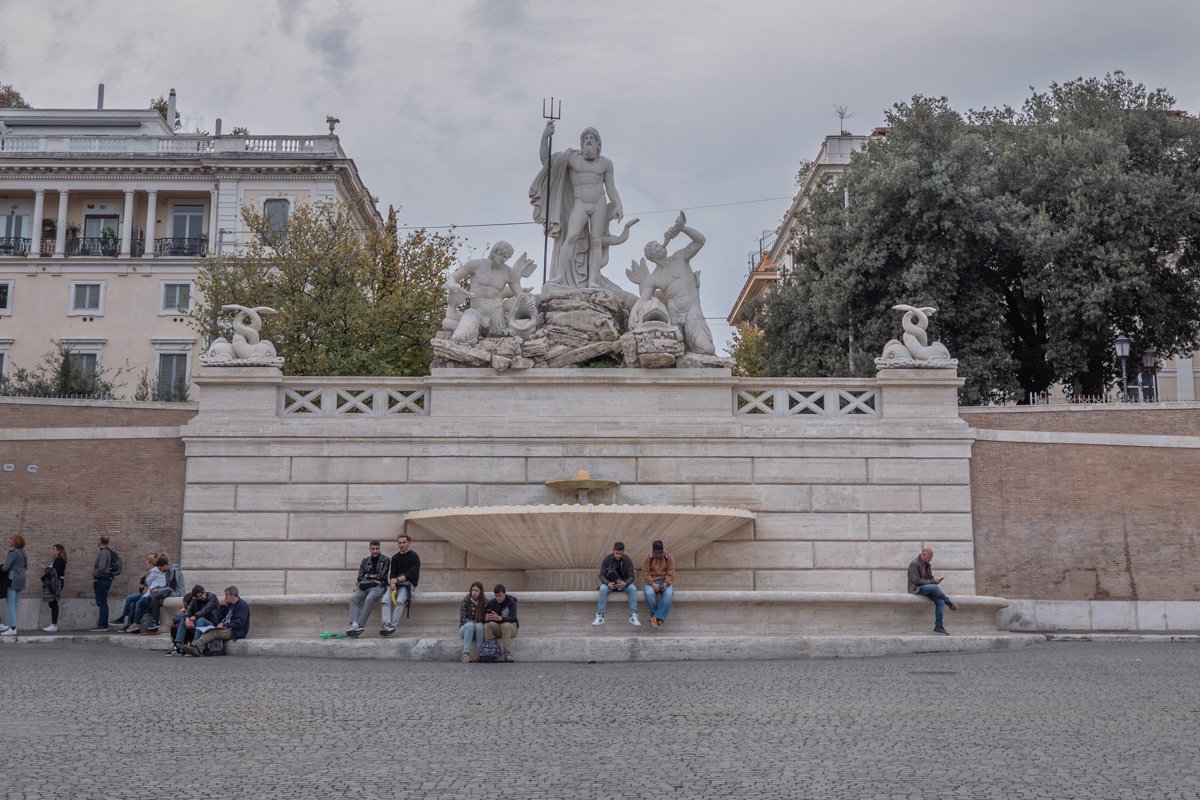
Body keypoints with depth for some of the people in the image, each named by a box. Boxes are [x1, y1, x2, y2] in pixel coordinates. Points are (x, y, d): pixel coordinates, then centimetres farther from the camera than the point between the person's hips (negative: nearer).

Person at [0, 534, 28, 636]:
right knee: (14, 605, 12)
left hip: (13, 580, -9)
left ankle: (12, 628, -9)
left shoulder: (13, 552, -13)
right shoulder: (22, 552, 13)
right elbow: (26, 566, 20)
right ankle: (12, 626, 13)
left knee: (11, 604, -6)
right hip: (21, 579, 9)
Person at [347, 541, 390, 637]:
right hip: (365, 586, 4)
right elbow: (360, 578, 10)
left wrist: (368, 576, 3)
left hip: (378, 587, -4)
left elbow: (382, 576, -5)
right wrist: (374, 580, -5)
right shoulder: (365, 561, 19)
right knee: (353, 597, -27)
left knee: (369, 599, -36)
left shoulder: (385, 560, 6)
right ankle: (354, 625, -39)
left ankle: (360, 626, -38)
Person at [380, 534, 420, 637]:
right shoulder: (395, 558, 17)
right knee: (386, 600, -24)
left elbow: (412, 574, -10)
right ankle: (386, 624, -34)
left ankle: (393, 625, -33)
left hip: (409, 583, -5)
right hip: (395, 583, 5)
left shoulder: (414, 556, 0)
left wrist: (398, 579, -18)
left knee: (399, 601, -32)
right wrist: (392, 583, -13)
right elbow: (392, 574, 8)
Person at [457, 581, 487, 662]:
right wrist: (473, 622, -20)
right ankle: (466, 653, -44)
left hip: (479, 631, 1)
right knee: (470, 625, -34)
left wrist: (478, 623, -17)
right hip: (465, 629, -1)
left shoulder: (485, 603, -1)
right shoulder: (466, 601, -4)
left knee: (479, 626, -33)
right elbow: (462, 618, -7)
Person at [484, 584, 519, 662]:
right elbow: (484, 618, -8)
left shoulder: (511, 602, -14)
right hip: (496, 628, 3)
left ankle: (508, 653, -34)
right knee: (487, 625, -27)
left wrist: (499, 618, -46)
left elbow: (512, 618, -27)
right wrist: (486, 618, -35)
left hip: (510, 627, -3)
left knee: (506, 625, -36)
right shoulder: (491, 602, -3)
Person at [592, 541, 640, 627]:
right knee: (603, 588, -33)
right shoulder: (607, 559, -10)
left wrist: (625, 583, -34)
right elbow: (601, 575, -10)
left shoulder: (628, 560, -8)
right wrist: (608, 583, -32)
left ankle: (633, 616, -29)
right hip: (609, 583, 0)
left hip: (624, 583, 1)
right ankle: (600, 616, -32)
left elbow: (631, 576, -11)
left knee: (633, 588, -30)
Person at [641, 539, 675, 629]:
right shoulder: (647, 558, -2)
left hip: (665, 582, 1)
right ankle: (659, 618, -20)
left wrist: (666, 584, -20)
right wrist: (652, 584, -22)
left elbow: (670, 574, -1)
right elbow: (645, 573, -5)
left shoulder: (669, 557, 1)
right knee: (649, 593, -36)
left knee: (668, 594, -35)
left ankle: (656, 617, -30)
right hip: (651, 581, -1)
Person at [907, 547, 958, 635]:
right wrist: (932, 581, -18)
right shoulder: (914, 564, -12)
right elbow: (917, 581, -18)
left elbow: (930, 578, 21)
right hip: (916, 588, -8)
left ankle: (938, 627, -14)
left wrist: (935, 580, -3)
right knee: (934, 587, -35)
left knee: (940, 601, -16)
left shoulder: (927, 564, 15)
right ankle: (949, 603, -13)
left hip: (926, 588, 8)